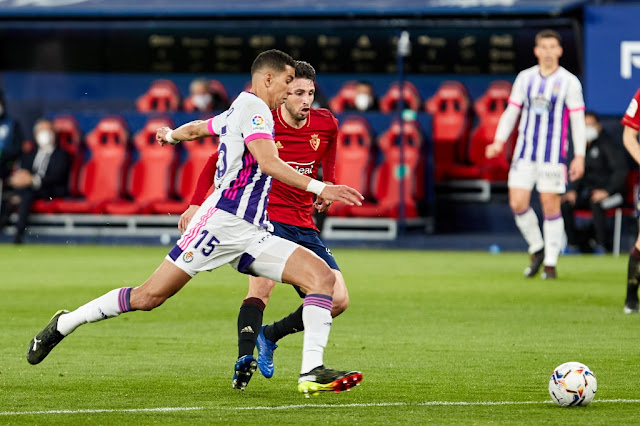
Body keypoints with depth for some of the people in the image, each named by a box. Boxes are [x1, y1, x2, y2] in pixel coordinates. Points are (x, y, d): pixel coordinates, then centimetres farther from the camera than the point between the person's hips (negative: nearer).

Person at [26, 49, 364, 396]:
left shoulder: (237, 112, 23)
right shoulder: (253, 107, -6)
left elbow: (196, 128, 41)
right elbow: (268, 163, -22)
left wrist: (172, 135, 63)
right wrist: (318, 188, -27)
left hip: (251, 234, 10)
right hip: (222, 221, -10)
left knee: (322, 276, -9)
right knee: (149, 296, -9)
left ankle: (312, 373, -19)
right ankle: (64, 324, 9)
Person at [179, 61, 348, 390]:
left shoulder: (326, 124, 2)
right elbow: (217, 160, 2)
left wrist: (327, 187, 10)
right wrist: (196, 203, -7)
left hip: (304, 226, 5)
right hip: (265, 218, -5)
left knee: (338, 300, -3)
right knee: (262, 286, -31)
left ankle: (270, 336, 15)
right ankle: (244, 360, -40)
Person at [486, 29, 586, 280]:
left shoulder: (569, 82, -1)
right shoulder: (525, 78, 9)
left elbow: (577, 120, -1)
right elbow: (511, 112, 12)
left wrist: (579, 156, -6)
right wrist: (499, 141, 0)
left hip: (553, 155, -3)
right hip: (525, 153, 3)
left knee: (551, 207, -3)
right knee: (518, 203, -4)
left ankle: (550, 263, 7)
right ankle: (537, 249, 18)